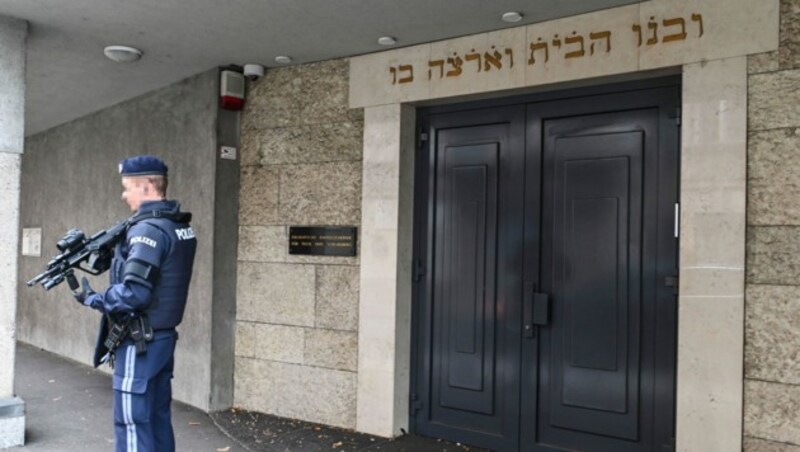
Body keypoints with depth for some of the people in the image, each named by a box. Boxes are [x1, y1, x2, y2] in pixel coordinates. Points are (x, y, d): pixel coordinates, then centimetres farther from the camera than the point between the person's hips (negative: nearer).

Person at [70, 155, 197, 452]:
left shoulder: (148, 229, -19)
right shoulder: (179, 225, 9)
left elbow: (134, 293, -25)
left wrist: (92, 299, -10)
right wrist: (111, 253, 6)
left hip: (140, 343, -9)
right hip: (163, 337, 9)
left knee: (132, 423, 1)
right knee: (158, 418, 15)